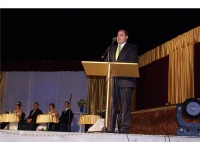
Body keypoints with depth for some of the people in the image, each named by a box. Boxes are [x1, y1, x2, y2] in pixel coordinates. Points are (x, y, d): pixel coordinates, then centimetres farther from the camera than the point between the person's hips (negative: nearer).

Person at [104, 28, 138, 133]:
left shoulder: (132, 48, 8)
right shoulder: (111, 49, 24)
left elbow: (133, 63, -6)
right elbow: (106, 62, 18)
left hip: (125, 80, -4)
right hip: (113, 80, 5)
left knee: (125, 105, -4)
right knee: (112, 104, 2)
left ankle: (124, 129, -2)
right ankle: (110, 129, 5)